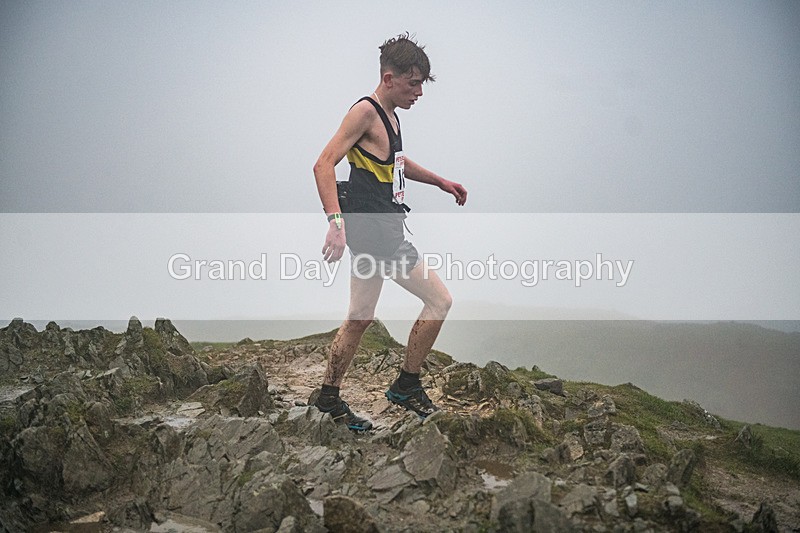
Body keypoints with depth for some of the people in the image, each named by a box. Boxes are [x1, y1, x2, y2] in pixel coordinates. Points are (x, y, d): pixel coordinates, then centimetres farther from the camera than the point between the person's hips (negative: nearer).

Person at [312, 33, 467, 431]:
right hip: (377, 236, -10)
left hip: (374, 233, 10)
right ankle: (406, 386, 10)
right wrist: (335, 222, -32)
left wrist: (441, 182, 35)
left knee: (360, 319, 15)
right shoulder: (365, 111, -13)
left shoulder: (389, 116, 15)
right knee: (439, 300, -2)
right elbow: (324, 165, -22)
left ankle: (329, 398, 24)